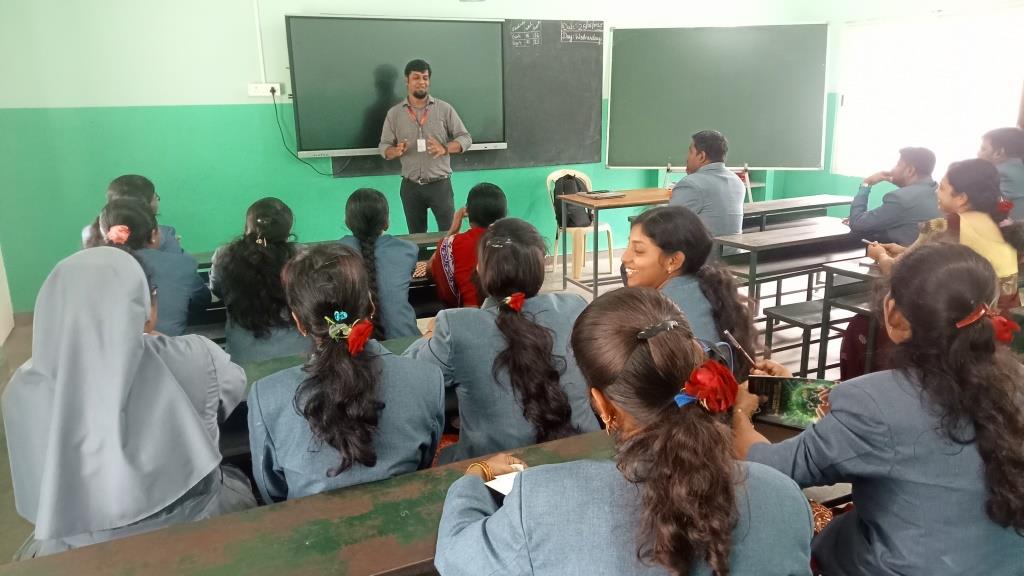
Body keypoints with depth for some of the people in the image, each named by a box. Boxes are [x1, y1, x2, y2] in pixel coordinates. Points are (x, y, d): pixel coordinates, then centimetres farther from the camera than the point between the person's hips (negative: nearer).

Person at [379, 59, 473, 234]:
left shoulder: (444, 109, 1)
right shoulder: (394, 113, 5)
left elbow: (465, 138, 2)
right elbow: (384, 147, 7)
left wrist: (445, 148, -18)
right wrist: (396, 151, -17)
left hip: (440, 184, -2)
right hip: (410, 186, 2)